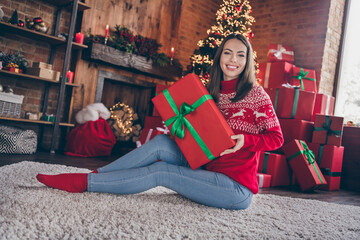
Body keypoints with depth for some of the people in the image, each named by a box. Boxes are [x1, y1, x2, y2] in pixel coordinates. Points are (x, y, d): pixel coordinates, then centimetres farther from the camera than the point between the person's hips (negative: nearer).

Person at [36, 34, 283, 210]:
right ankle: (96, 174, -9)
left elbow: (276, 137, -7)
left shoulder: (256, 94, -8)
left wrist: (246, 139, -23)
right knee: (161, 142, -13)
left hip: (237, 188, -5)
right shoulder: (212, 93, 10)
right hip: (208, 168, 5)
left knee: (160, 171, -17)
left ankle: (82, 182, -10)